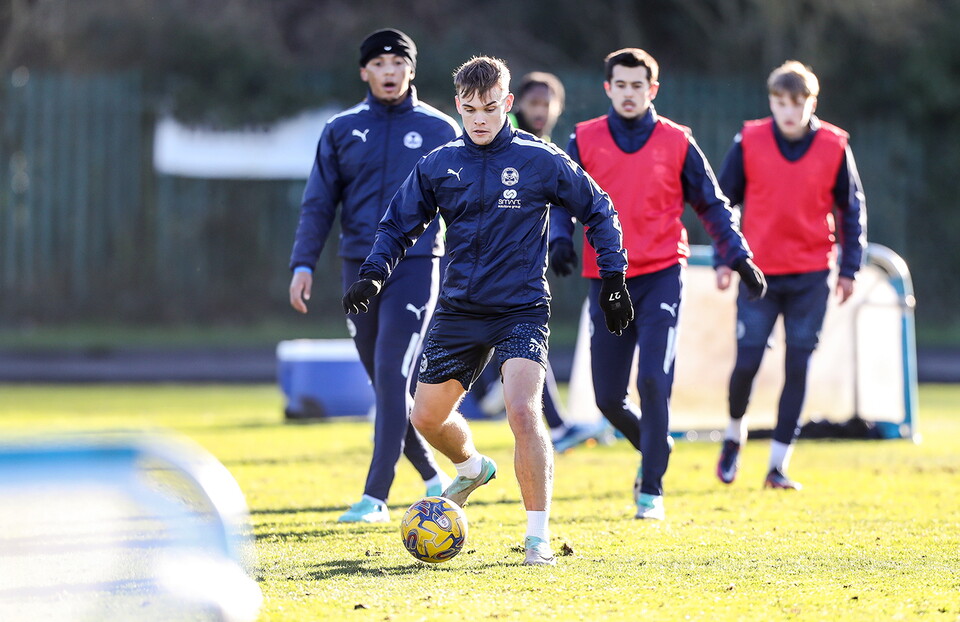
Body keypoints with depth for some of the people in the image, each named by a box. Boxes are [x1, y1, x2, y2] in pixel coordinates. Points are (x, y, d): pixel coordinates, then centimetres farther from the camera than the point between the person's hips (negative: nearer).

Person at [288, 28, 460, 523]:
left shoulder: (438, 130, 4)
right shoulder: (341, 130, 9)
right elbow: (319, 203, 9)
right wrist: (303, 264, -1)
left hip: (414, 264, -3)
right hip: (359, 267, 3)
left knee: (392, 377, -14)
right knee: (385, 385, 7)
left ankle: (376, 497, -14)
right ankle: (434, 479, 24)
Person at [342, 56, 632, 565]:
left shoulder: (541, 160, -5)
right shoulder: (439, 165, 3)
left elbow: (599, 212, 6)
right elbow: (399, 224, 13)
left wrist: (613, 279, 2)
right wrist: (374, 273, -4)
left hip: (521, 310, -4)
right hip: (457, 312, 5)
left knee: (522, 411, -24)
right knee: (427, 417, 13)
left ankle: (537, 537, -15)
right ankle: (472, 468, 48)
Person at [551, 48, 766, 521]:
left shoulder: (677, 142, 2)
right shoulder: (584, 141, 4)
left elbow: (711, 205, 10)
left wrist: (738, 257, 3)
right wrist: (561, 241, -15)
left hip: (661, 276, -2)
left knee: (653, 382, -15)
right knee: (608, 397, 4)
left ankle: (652, 491, -7)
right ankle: (655, 447, 34)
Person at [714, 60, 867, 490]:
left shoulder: (834, 146, -2)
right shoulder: (749, 143, -2)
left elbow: (852, 209, 8)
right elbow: (723, 201, 7)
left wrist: (849, 269, 5)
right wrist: (724, 258, 2)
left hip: (811, 276, 0)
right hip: (759, 273, 0)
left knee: (798, 367, -1)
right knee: (746, 362, -5)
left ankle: (778, 466, 6)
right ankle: (735, 432, 26)